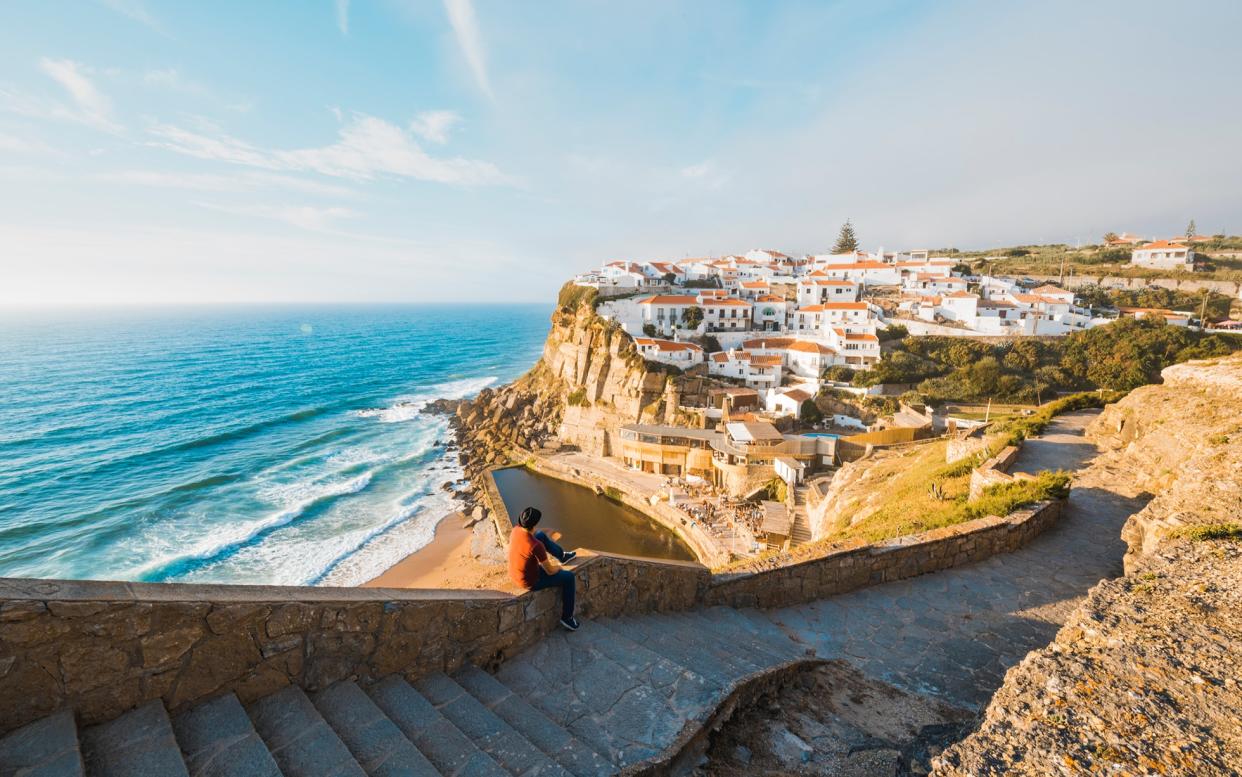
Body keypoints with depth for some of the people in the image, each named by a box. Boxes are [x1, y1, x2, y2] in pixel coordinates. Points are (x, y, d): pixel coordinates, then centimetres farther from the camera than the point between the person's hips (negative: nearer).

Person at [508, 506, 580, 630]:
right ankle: (567, 617, 22)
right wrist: (558, 567, 2)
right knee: (568, 577, 8)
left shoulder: (515, 530, -15)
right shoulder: (536, 545, -35)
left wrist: (546, 558, 13)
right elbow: (550, 571, -22)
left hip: (514, 573, 7)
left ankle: (562, 555, 37)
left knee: (541, 535, 13)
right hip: (530, 582, -7)